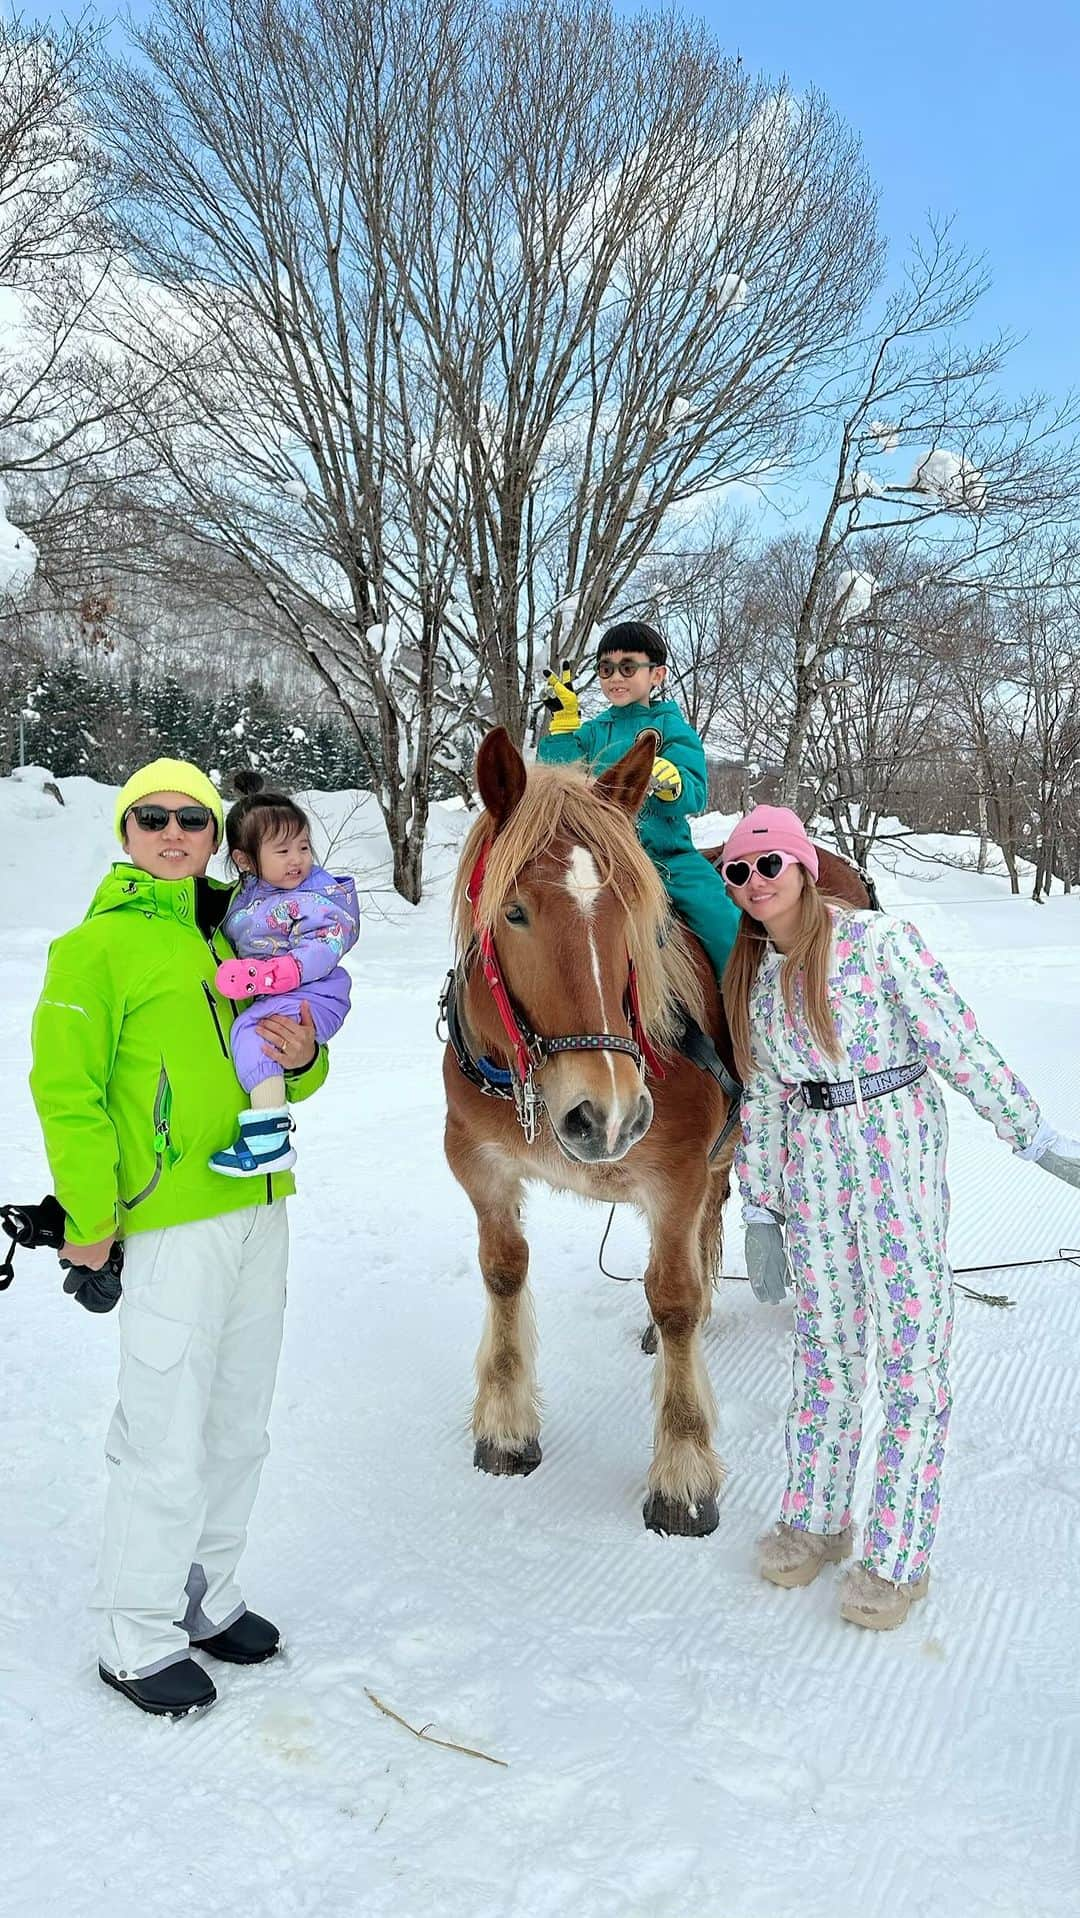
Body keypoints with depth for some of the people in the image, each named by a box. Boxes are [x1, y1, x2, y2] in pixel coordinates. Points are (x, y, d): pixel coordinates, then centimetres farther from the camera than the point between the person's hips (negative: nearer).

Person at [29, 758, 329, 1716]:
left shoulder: (235, 937, 12)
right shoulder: (97, 946, -7)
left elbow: (287, 1078, 19)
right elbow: (66, 1091, -10)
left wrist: (303, 1057, -4)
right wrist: (89, 1222, -13)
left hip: (260, 1210, 7)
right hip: (171, 1224, -7)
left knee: (239, 1427, 17)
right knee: (168, 1440, 0)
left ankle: (204, 1594, 35)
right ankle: (136, 1636, 20)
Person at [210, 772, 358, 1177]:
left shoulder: (317, 896, -10)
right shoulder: (248, 893, 11)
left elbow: (325, 947, -22)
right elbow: (232, 939, 27)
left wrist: (274, 974, -33)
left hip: (311, 997, -9)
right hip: (266, 999, 9)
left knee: (250, 1029, -27)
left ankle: (269, 1138, -35)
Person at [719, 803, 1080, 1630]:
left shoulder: (879, 939, -10)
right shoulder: (749, 973, 7)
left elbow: (959, 1040, -10)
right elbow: (762, 1095, 11)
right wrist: (759, 1210, 12)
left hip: (898, 1146, -5)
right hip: (811, 1165, 5)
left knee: (912, 1343, 0)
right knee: (825, 1340, 13)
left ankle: (899, 1554, 13)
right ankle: (816, 1518, 29)